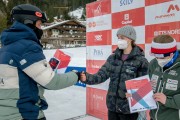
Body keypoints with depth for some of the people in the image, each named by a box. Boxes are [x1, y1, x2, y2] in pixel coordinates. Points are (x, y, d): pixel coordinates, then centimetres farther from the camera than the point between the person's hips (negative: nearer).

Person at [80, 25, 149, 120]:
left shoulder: (141, 61, -9)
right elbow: (101, 75, -2)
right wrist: (87, 78, -21)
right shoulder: (113, 58, 4)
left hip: (129, 108, -4)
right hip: (112, 106, 4)